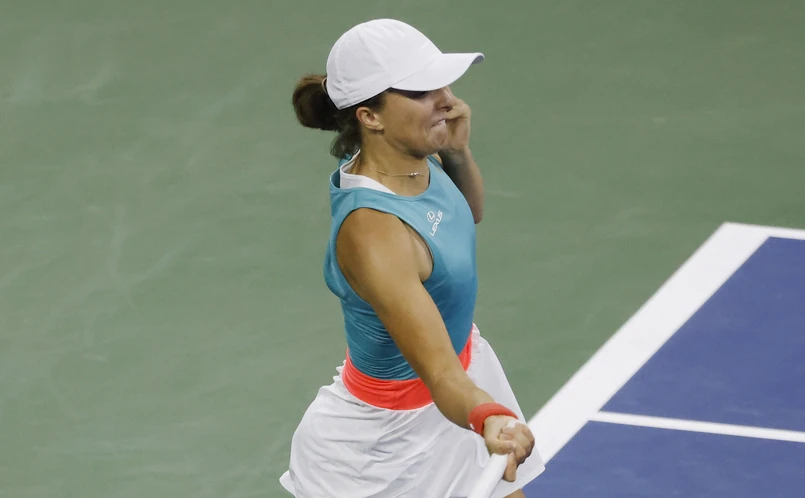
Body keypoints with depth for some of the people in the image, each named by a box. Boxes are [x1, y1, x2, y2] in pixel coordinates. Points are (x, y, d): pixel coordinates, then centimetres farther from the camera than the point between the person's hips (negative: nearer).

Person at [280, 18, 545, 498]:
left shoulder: (415, 159, -12)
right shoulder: (372, 233, -37)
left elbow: (467, 216, 12)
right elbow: (440, 376, -43)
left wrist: (459, 152, -9)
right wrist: (491, 419, -65)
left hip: (467, 359, 7)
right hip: (390, 430, -7)